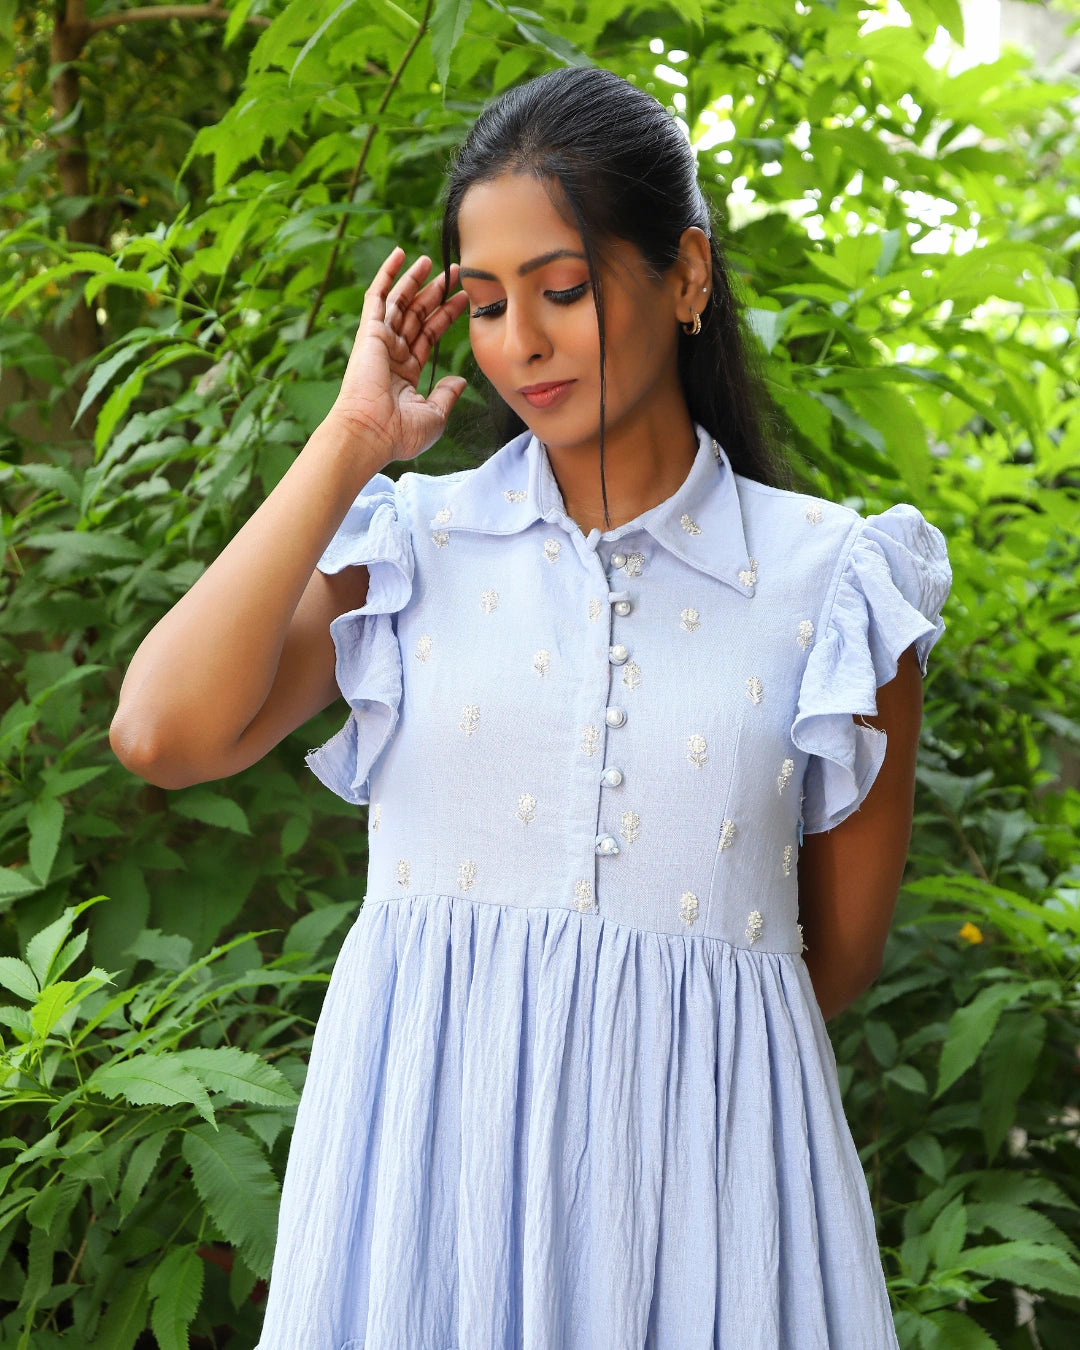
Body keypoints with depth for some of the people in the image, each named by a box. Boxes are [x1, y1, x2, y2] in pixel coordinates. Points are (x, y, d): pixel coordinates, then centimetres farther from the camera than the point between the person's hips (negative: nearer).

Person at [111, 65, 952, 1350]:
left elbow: (839, 959, 7)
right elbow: (164, 734, -14)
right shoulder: (412, 545, 3)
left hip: (695, 1151, 0)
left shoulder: (831, 590, 0)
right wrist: (350, 439, -7)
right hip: (426, 1139, 1)